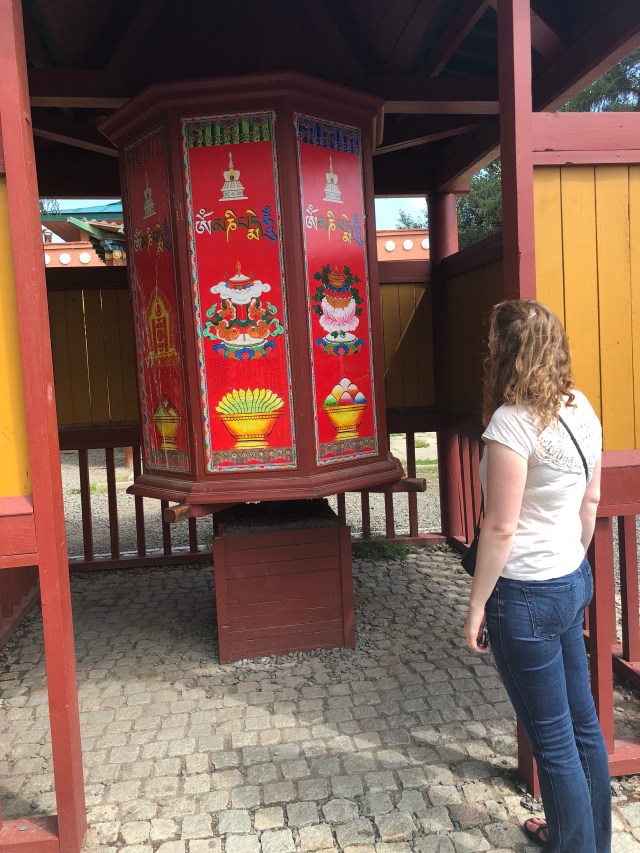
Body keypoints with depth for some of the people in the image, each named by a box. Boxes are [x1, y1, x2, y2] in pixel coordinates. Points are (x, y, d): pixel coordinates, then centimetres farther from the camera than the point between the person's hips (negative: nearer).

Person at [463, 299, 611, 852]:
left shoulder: (513, 421, -21)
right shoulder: (582, 409, 3)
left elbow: (500, 528, -20)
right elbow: (590, 502, 11)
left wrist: (477, 606, -11)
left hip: (527, 595, -9)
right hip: (573, 580, 9)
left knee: (553, 740, 8)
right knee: (583, 722, 22)